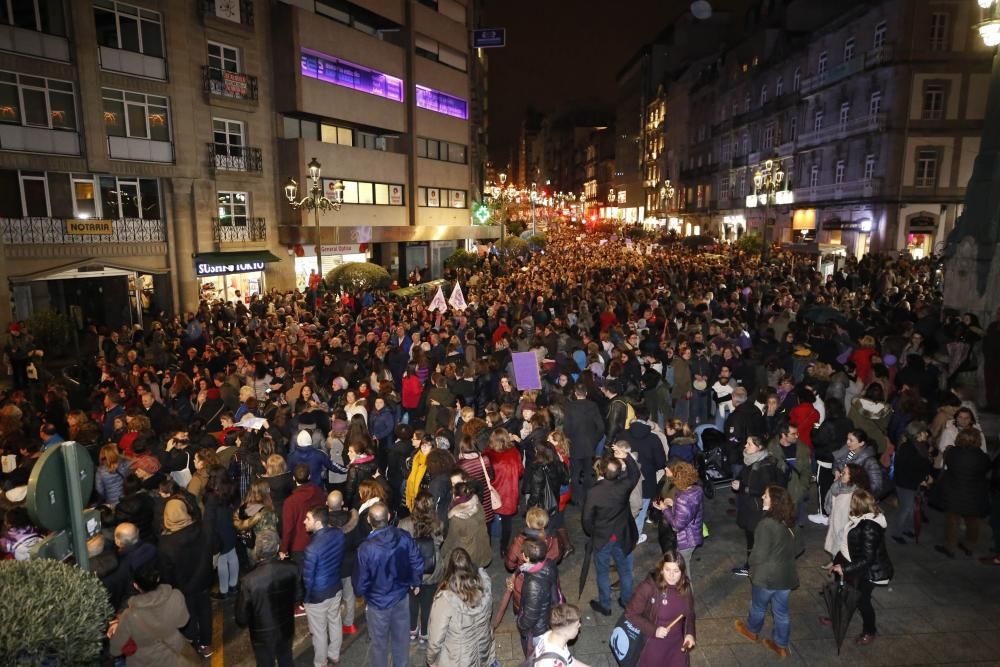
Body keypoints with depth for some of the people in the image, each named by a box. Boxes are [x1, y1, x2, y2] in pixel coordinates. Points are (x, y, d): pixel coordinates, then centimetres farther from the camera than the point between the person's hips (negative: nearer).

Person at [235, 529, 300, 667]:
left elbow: (242, 617, -19)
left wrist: (242, 622, 4)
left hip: (263, 634, -2)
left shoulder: (250, 580, -33)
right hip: (286, 628, 3)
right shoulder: (291, 569, -23)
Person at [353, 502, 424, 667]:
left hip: (378, 603, -3)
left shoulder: (366, 548, -29)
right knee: (401, 638, 25)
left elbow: (361, 582, -17)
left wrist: (359, 592, 6)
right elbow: (418, 564, -9)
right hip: (401, 597, 3)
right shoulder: (404, 537, -20)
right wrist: (414, 582, 11)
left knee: (379, 643, 21)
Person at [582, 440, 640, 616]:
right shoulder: (624, 487, -19)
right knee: (625, 570, 22)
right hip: (622, 537, 2)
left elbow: (587, 518, -15)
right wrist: (627, 457, -7)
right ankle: (627, 601, 40)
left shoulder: (594, 492, -24)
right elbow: (635, 474, 3)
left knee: (602, 572, 17)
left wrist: (591, 533, 4)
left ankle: (605, 605, 32)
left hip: (601, 539, -2)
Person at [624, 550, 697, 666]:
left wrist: (690, 633, -7)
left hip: (677, 643, 4)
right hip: (653, 644, -4)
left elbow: (690, 614, 8)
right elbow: (630, 614, -18)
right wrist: (653, 630, -25)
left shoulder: (685, 588, -9)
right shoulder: (648, 587, -25)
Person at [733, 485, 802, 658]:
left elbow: (760, 554, -24)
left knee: (758, 607, 22)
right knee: (781, 611, 22)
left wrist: (752, 565, -4)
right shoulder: (789, 522, -5)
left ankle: (752, 630, 46)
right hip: (786, 575, 6)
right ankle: (781, 645, 37)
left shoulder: (767, 524, -29)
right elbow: (798, 547, 9)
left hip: (766, 576, -6)